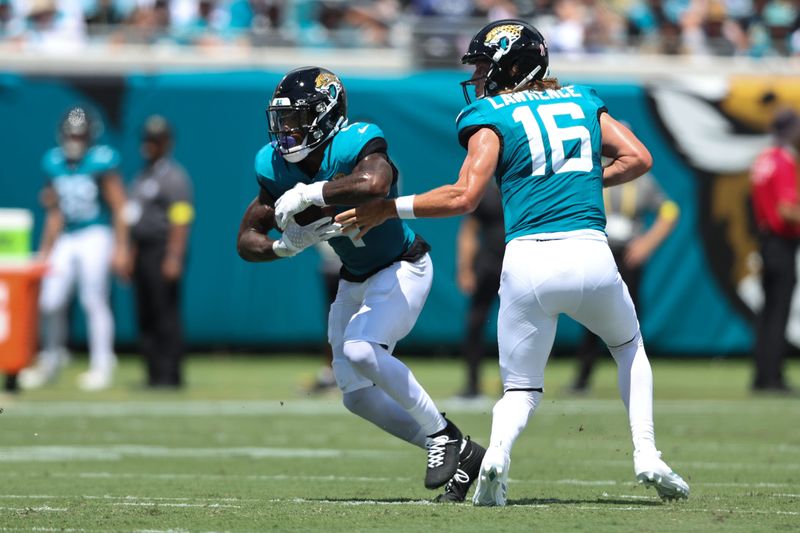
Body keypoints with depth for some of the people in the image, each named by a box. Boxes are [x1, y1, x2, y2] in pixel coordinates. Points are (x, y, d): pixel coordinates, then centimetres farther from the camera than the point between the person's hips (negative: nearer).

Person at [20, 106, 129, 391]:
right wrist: (45, 250, 16)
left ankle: (101, 365, 1)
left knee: (95, 301, -7)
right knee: (50, 300, 5)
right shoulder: (55, 164, 7)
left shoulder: (101, 163, -10)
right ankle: (51, 360, 22)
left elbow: (119, 208, -8)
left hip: (96, 236, -6)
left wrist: (120, 248, -13)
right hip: (66, 239, 6)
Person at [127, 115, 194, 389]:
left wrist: (173, 258, -25)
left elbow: (180, 222, -18)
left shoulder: (173, 177, -10)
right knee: (145, 317, 9)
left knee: (166, 316, -10)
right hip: (141, 251, 10)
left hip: (163, 252, -10)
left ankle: (170, 374, -9)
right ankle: (154, 374, 13)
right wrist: (129, 254, 19)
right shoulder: (143, 176, 19)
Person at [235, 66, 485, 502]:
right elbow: (247, 240, -3)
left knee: (360, 351, -29)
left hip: (403, 269, -8)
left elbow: (373, 184, -54)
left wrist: (307, 194, -42)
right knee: (358, 396, 6)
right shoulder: (277, 167, -10)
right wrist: (287, 245, -24)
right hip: (355, 281, 8)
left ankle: (442, 433, -10)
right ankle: (462, 457, 18)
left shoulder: (355, 145, -29)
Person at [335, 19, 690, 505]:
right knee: (629, 346, 30)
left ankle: (497, 452, -19)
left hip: (528, 260, -2)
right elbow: (638, 158, 9)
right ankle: (646, 454, 12)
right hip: (591, 255, 2)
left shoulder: (492, 115, 5)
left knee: (522, 389, 13)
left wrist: (388, 210, 2)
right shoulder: (583, 101, 18)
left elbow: (464, 197, -6)